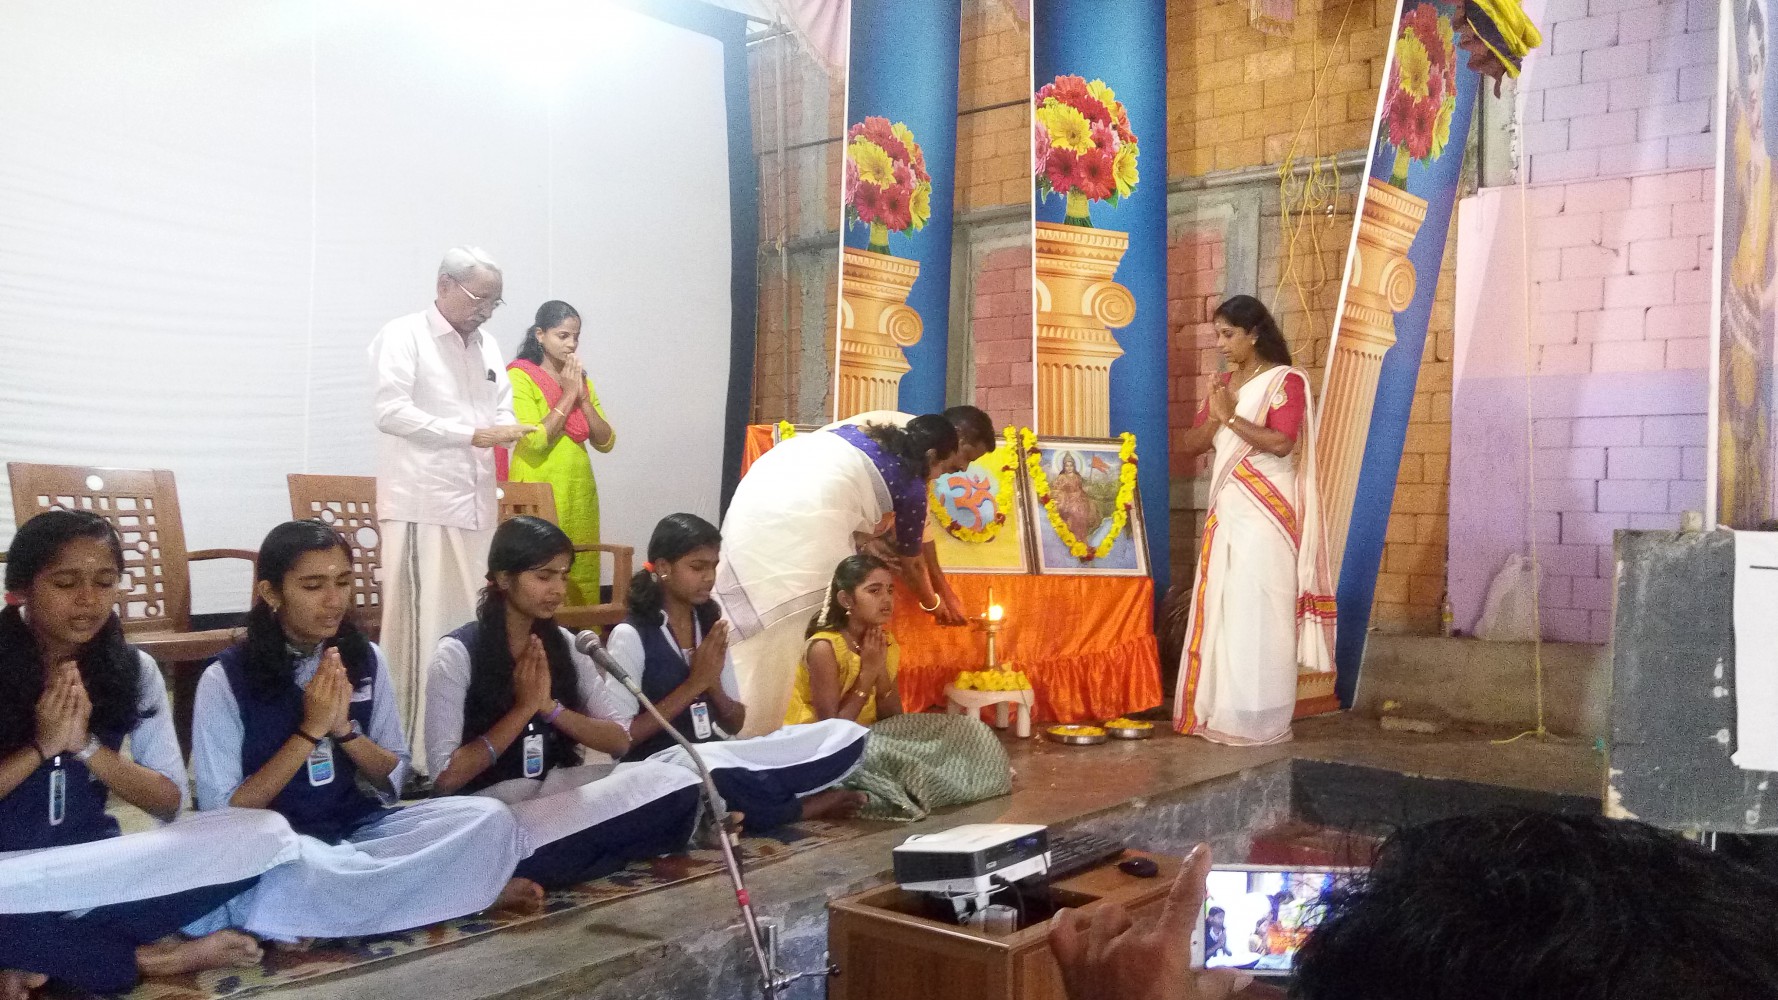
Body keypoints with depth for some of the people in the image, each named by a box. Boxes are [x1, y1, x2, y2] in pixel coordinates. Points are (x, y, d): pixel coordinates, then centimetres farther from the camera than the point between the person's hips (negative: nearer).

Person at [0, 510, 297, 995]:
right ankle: (144, 958, -18)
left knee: (264, 833, -22)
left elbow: (169, 802, 0)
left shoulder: (133, 670, 2)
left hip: (96, 864, 4)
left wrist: (86, 745, -14)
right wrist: (40, 746, -17)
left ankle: (42, 954, -21)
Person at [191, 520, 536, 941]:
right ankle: (455, 887, -18)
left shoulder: (365, 658, 2)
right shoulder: (225, 679, -9)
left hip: (359, 829, 3)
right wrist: (310, 730, -18)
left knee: (490, 819, -20)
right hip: (269, 847, -3)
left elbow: (394, 779, 5)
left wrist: (344, 729, -14)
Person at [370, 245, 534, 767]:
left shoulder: (487, 347, 17)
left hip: (475, 505, 7)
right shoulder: (403, 336, -4)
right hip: (421, 506, -6)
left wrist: (515, 434, -5)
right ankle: (411, 745, 2)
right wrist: (473, 434, -17)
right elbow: (390, 411, -14)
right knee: (421, 626, -5)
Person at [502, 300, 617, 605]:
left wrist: (583, 396, -5)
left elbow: (605, 443, 6)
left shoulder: (581, 378, 13)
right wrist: (568, 395, -11)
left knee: (582, 579, 6)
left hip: (580, 492, 6)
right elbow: (534, 440, -17)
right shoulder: (520, 376, -5)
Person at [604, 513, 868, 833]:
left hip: (718, 755, 6)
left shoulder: (711, 626, 10)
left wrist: (713, 683, -9)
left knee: (845, 734, -7)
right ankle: (805, 805, -14)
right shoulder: (631, 636, -8)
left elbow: (735, 724, 13)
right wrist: (694, 683, -14)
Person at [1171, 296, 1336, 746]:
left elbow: (1281, 443, -19)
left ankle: (1258, 722, 0)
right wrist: (1215, 417, -7)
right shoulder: (1224, 384, 15)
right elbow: (1190, 444, 11)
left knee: (1256, 614, -6)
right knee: (1221, 609, 7)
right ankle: (1219, 713, 14)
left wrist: (1231, 417, -15)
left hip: (1265, 515, -7)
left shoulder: (1286, 381, -6)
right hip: (1225, 512, 7)